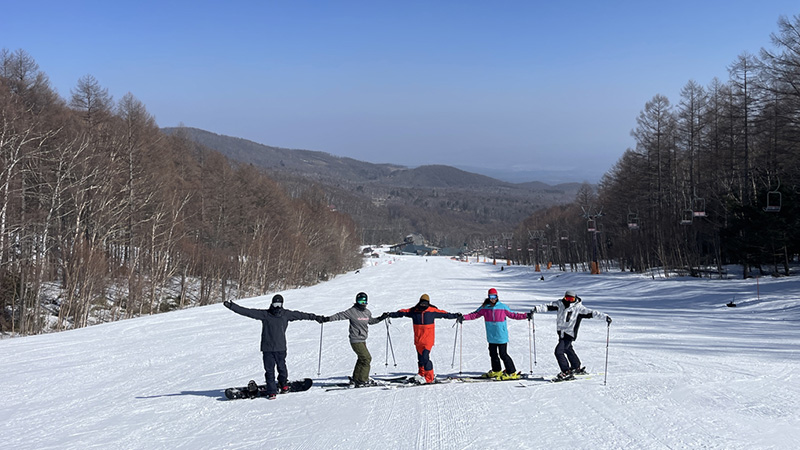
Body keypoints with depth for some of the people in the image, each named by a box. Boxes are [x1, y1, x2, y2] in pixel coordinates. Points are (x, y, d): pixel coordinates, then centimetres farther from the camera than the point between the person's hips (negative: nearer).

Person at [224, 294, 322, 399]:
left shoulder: (286, 314, 7)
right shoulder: (265, 314, 0)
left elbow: (300, 315, 17)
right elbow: (247, 312, -3)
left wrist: (315, 317, 25)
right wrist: (231, 306, -8)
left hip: (281, 348, 1)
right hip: (267, 348, -1)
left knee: (282, 368, 4)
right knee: (269, 370, -1)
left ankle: (283, 384, 32)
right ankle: (271, 392, 8)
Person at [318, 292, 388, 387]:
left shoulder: (367, 312, 10)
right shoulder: (352, 311, -11)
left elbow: (371, 321, 29)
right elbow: (339, 316, -10)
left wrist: (381, 318, 23)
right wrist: (326, 319, -18)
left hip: (362, 340, 8)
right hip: (356, 340, -8)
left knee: (361, 359, 14)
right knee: (367, 358, -12)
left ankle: (356, 379, 24)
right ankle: (362, 380, -8)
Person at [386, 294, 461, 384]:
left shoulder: (433, 311, -1)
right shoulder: (414, 311, 2)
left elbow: (444, 314, 9)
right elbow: (402, 312, 7)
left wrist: (456, 315, 13)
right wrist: (390, 314, 1)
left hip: (428, 339, -4)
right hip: (418, 339, 4)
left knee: (425, 357, -14)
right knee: (420, 357, 12)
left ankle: (429, 377, -7)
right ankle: (421, 373, 30)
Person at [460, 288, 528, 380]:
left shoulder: (502, 307, -4)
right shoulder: (485, 308, 3)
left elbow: (513, 314, 3)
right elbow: (475, 314, 6)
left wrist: (526, 316, -4)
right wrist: (464, 317, -6)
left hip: (501, 336, -4)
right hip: (491, 336, 4)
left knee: (503, 354, -7)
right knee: (493, 354, 14)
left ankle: (512, 372, 1)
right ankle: (496, 371, 32)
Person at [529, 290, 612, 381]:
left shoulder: (578, 308, -13)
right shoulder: (560, 304, -2)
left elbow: (591, 313, -13)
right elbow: (548, 307, -5)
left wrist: (605, 316, -17)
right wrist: (535, 309, -16)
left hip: (569, 334, -7)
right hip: (561, 332, 7)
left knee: (559, 351, -17)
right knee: (568, 349, 23)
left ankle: (566, 372, -9)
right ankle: (577, 368, 43)